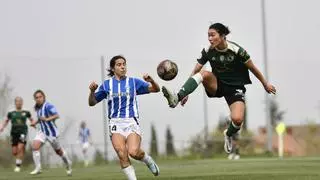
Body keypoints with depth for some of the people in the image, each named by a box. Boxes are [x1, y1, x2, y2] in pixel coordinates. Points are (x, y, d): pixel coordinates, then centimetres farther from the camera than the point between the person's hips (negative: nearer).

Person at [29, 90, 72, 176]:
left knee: (58, 151, 10)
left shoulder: (48, 106, -21)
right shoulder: (37, 107, 4)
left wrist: (47, 119, -45)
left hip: (52, 132, -6)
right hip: (42, 131, 6)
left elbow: (57, 116, -33)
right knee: (35, 146, -16)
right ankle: (38, 168, -11)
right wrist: (36, 122, 6)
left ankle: (68, 164, 37)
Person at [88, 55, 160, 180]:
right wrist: (92, 91, -6)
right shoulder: (106, 85, 10)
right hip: (115, 123, 1)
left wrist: (150, 80, -16)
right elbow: (92, 103, 15)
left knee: (134, 152, -22)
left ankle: (148, 160, 11)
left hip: (132, 122, -1)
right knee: (122, 155, -17)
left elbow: (156, 89, 5)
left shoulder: (134, 82, 7)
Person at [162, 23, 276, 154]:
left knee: (237, 119, -24)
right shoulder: (208, 51, -9)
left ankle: (228, 135, 14)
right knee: (204, 74, -31)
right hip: (216, 85, 2)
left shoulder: (236, 50, -18)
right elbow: (195, 71, -2)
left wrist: (265, 84, 6)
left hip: (235, 87, -2)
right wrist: (185, 92, -6)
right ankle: (176, 98, -46)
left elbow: (253, 68, -5)